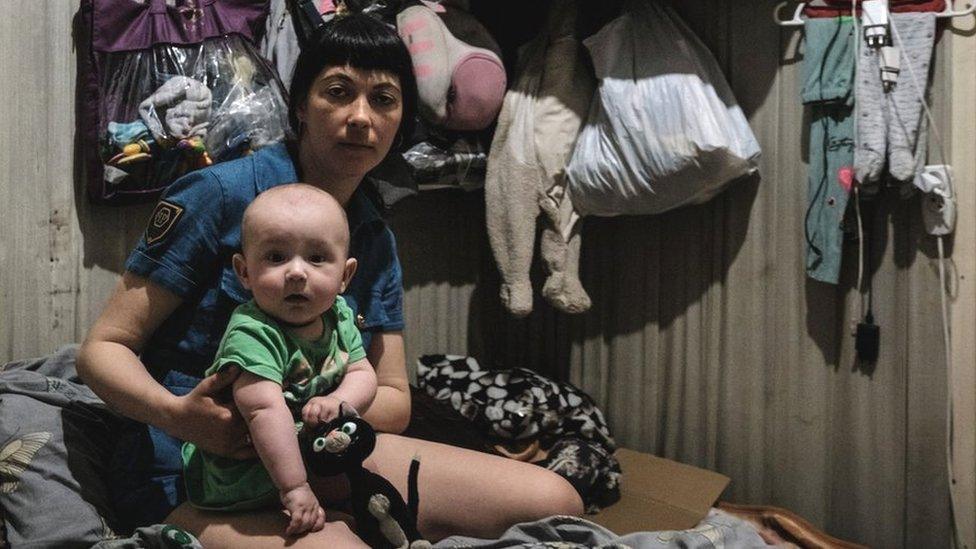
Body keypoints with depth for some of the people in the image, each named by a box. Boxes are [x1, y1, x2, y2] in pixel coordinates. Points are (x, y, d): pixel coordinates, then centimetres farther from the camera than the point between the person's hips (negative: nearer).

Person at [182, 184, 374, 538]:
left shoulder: (339, 317, -3)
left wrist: (337, 402, -23)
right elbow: (266, 410, -36)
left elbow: (363, 373, 0)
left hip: (314, 442, 8)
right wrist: (295, 488, -39)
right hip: (240, 466, -8)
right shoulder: (252, 334, -29)